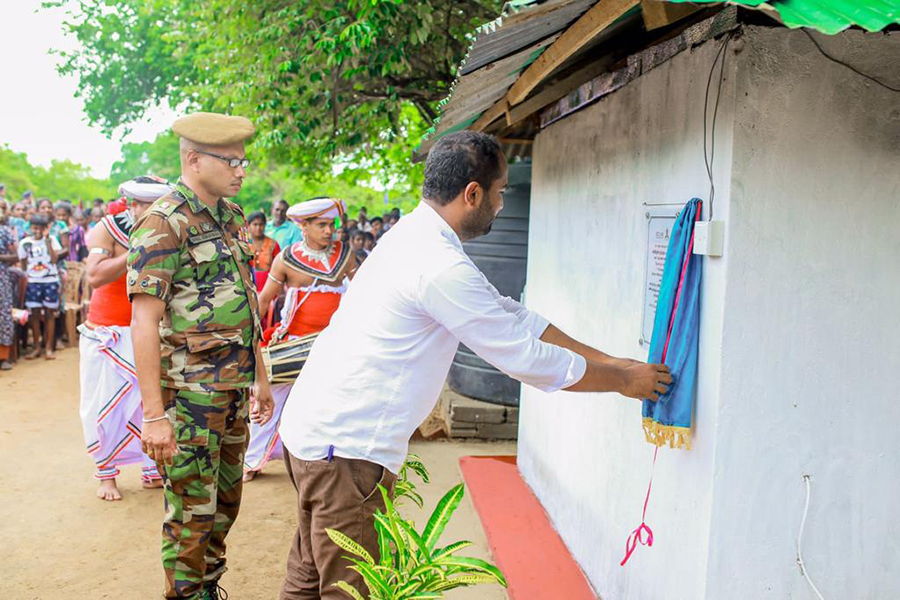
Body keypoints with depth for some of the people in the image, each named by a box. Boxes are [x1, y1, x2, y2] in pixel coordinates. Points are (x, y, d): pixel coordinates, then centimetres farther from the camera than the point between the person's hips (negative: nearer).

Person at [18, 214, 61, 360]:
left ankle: (49, 347, 5)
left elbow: (55, 259, -10)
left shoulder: (52, 240, 1)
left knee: (49, 313, 1)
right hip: (33, 282, 1)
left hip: (51, 281, -1)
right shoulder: (24, 243, 3)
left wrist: (47, 241, -13)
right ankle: (37, 347, 10)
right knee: (35, 314, 2)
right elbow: (22, 264, 8)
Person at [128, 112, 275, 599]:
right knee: (193, 512, 3)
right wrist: (154, 415, -21)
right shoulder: (163, 224, -14)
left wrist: (260, 377, 19)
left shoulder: (231, 216, 11)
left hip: (234, 391, 8)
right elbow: (144, 323, -18)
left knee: (225, 503, 18)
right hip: (190, 394, -8)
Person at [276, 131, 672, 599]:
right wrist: (624, 380, -2)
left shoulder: (417, 237, 10)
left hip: (314, 429, 10)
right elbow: (528, 359, -17)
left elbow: (512, 317, 13)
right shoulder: (440, 266, -23)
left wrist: (609, 360, 13)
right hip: (343, 447, -10)